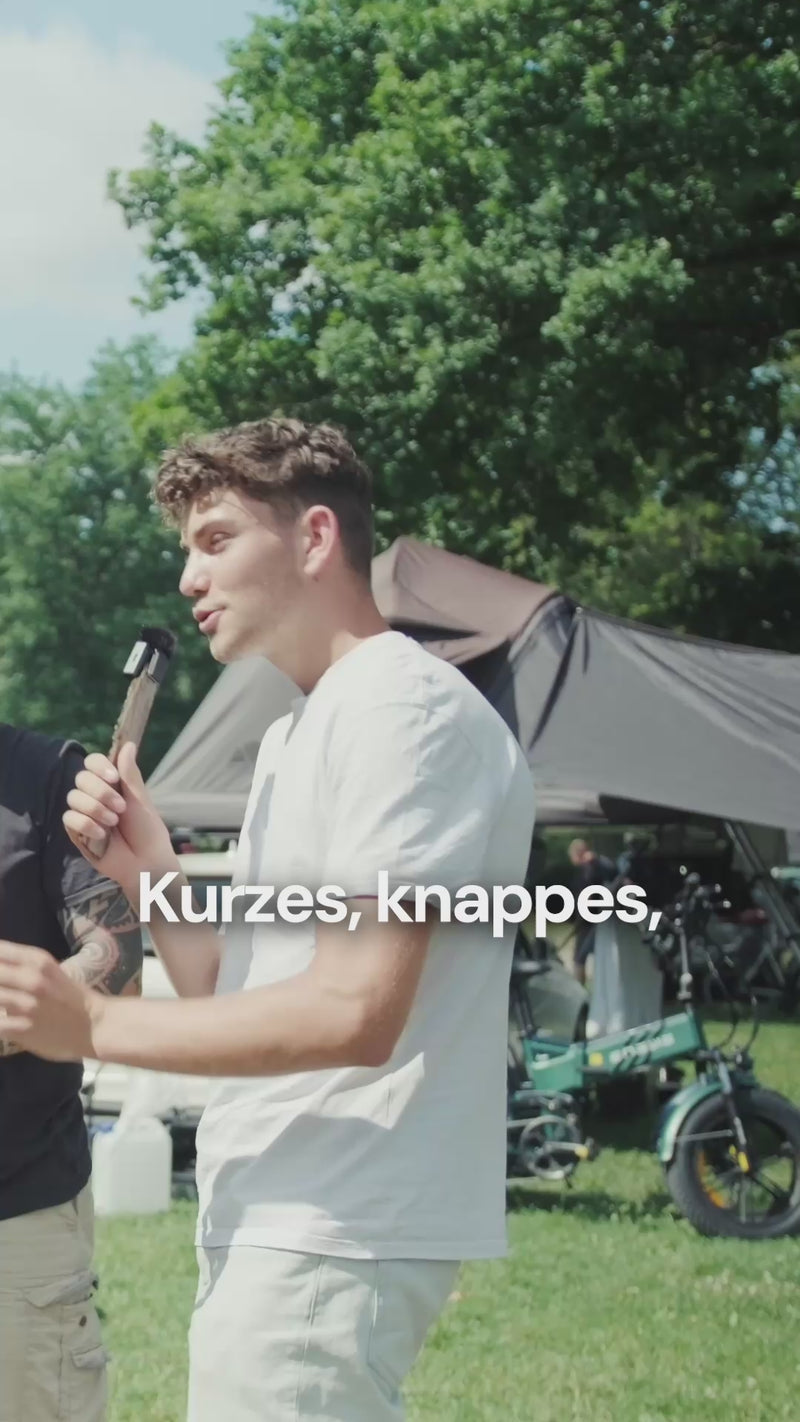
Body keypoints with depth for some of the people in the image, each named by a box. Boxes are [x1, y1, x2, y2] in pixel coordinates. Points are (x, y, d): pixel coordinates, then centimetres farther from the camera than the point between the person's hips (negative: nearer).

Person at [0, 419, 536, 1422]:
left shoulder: (406, 708, -12)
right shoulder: (295, 734, 20)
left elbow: (353, 1014, -21)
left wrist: (93, 1027, -15)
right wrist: (147, 870, 3)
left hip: (329, 1235, -9)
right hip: (273, 1223, 9)